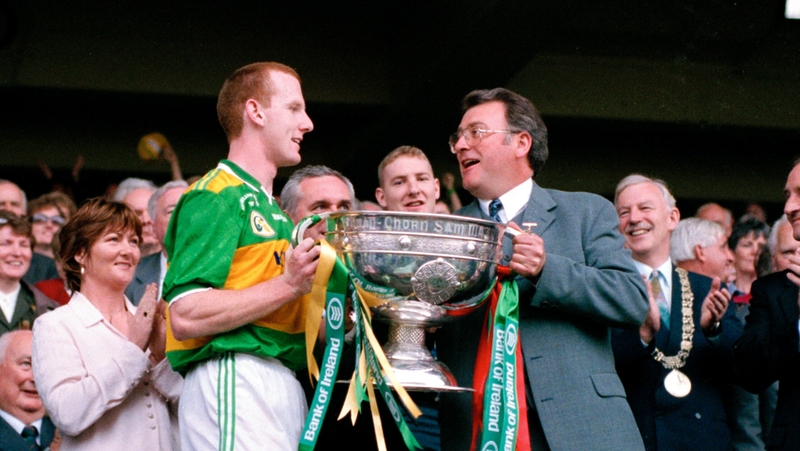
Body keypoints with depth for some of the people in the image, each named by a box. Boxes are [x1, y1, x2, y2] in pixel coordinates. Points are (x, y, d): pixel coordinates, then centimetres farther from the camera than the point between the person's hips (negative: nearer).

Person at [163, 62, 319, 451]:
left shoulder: (268, 207, 25)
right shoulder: (217, 197, -4)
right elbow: (185, 317, -14)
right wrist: (287, 285, -14)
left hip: (283, 385, 9)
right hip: (233, 380, -9)